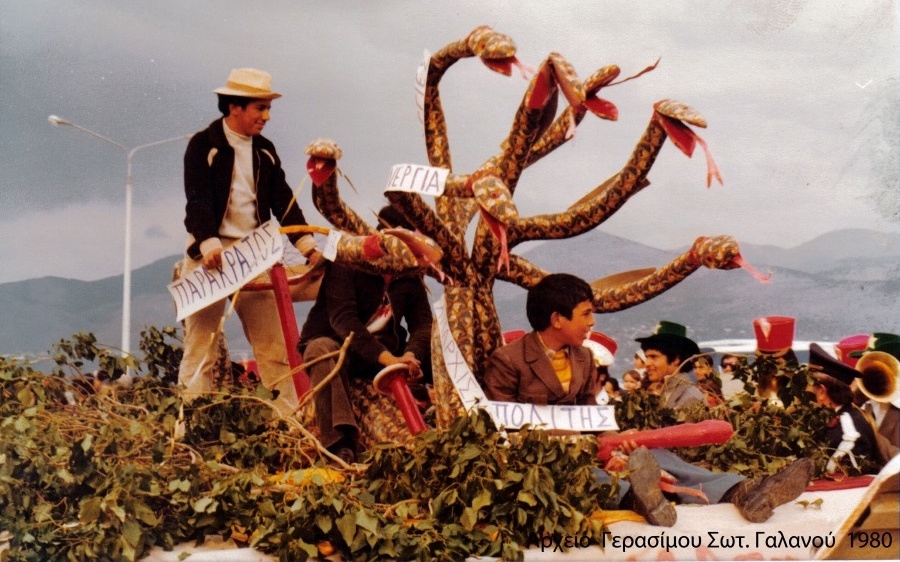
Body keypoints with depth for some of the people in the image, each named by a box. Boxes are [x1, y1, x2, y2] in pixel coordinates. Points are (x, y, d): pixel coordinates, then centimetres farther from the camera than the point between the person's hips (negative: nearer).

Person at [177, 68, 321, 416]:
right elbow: (197, 201, -15)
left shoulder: (265, 151, 13)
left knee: (274, 343, 3)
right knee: (200, 343, -2)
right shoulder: (203, 146, -4)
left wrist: (308, 247, -6)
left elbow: (283, 202, 7)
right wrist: (209, 245, -31)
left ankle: (290, 420, 7)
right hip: (210, 255, -5)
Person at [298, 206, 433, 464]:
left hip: (384, 353, 5)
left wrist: (410, 355, -30)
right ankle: (340, 446, -51)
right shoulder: (348, 262, -12)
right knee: (322, 348, -39)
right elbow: (341, 317, -25)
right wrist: (387, 358, -38)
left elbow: (423, 323, -5)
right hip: (337, 344, -5)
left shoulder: (410, 278, 5)